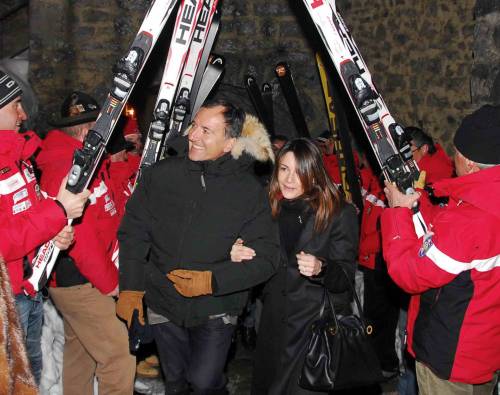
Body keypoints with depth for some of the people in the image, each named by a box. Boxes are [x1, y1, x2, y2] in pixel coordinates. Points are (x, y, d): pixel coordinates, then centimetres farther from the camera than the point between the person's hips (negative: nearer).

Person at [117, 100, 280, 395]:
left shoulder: (250, 191, -10)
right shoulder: (161, 175, -5)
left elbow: (265, 257, -11)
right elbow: (134, 232, 1)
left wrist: (213, 281, -21)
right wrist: (130, 287, -6)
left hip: (215, 312, -2)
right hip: (163, 307, 3)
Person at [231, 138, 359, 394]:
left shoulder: (339, 213, -11)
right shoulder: (271, 209, 3)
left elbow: (344, 277, -11)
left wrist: (320, 269, -31)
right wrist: (239, 256, -8)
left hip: (319, 326, -5)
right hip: (274, 323, 5)